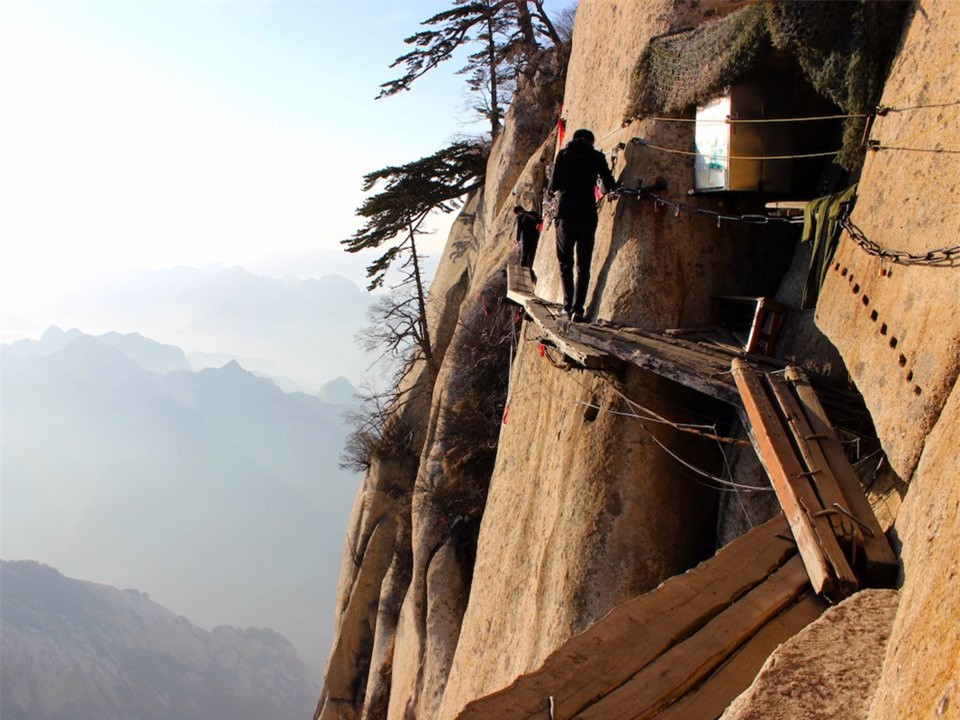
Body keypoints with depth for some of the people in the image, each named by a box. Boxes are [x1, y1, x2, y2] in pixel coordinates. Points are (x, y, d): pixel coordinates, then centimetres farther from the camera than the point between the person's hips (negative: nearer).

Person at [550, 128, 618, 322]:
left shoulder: (563, 154, 5)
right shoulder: (597, 156, 4)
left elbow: (554, 186, 2)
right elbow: (610, 186, 4)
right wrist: (615, 188, 27)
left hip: (566, 214, 1)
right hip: (587, 215, 0)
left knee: (565, 263, 14)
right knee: (583, 266, 3)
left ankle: (568, 305, 9)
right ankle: (577, 309, -6)